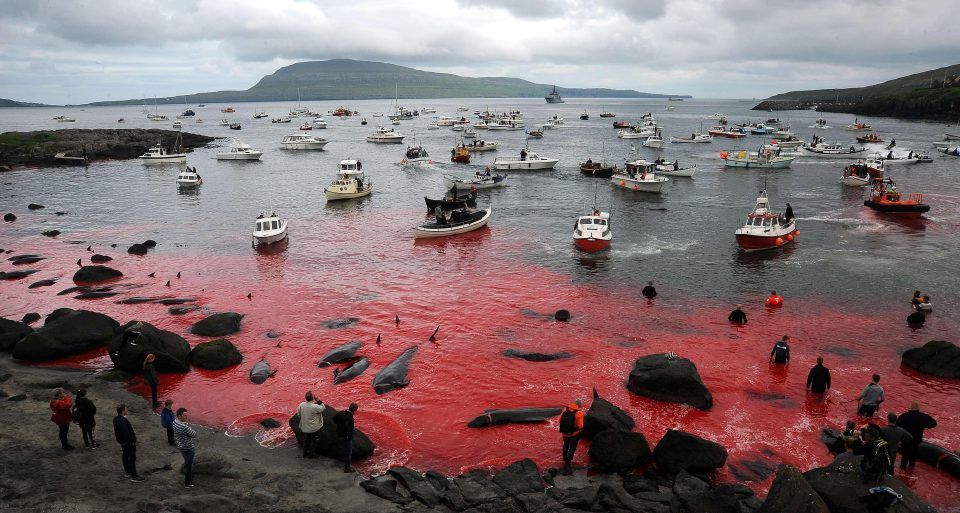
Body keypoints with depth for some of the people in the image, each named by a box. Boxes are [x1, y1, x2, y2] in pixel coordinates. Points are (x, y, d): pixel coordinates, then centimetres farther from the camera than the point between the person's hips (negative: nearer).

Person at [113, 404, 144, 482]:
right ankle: (134, 476, 6)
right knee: (132, 458, 0)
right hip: (128, 442, -10)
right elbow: (126, 434, -29)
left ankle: (127, 472, 39)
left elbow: (116, 431, 11)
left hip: (122, 441, 10)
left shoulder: (116, 419, -1)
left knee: (125, 456, 23)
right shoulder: (123, 421, -32)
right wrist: (132, 442, -19)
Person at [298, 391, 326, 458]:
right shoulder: (315, 407, -29)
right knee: (312, 441, 15)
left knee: (306, 440, 22)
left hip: (305, 427, 4)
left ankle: (305, 453, 35)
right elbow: (323, 408, -14)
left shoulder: (301, 405, -16)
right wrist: (318, 400, -14)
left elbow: (298, 411, 2)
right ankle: (310, 454, 23)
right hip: (313, 428, -4)